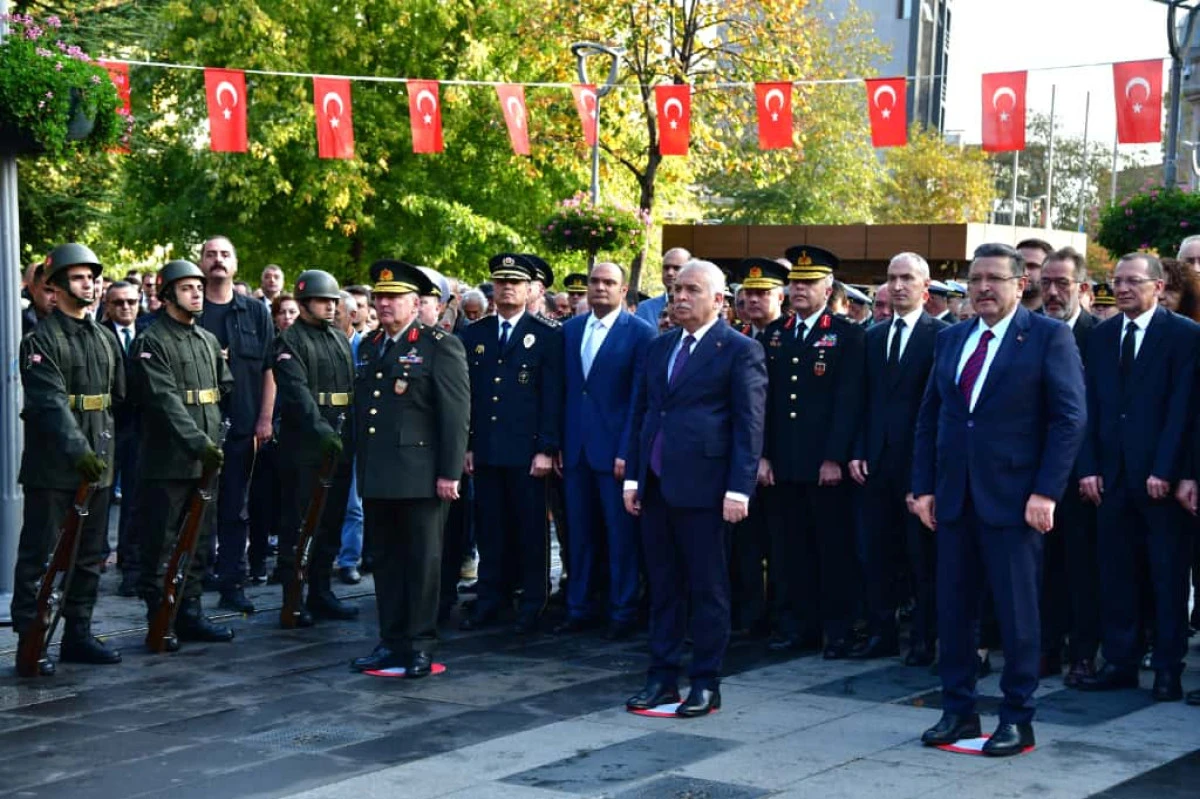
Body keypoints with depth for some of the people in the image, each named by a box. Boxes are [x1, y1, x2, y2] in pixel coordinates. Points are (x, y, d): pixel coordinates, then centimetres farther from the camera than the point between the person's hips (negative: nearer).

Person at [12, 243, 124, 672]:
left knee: (90, 555, 10)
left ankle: (78, 634, 19)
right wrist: (78, 450, -30)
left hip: (97, 463, 7)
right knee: (38, 555, -1)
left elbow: (119, 399, 18)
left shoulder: (105, 339, 13)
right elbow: (52, 403, -20)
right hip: (52, 467, -7)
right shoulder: (40, 340, -8)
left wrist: (109, 448, 13)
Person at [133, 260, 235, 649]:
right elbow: (165, 401, -18)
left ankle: (189, 612, 18)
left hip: (206, 458, 7)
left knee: (200, 541, 10)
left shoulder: (209, 340, 15)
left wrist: (215, 439, 10)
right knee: (160, 544, -1)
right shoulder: (151, 342, -8)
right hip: (167, 461, -7)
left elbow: (226, 388, 21)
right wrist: (198, 443, -24)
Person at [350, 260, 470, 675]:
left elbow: (456, 412, -9)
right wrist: (361, 467, 14)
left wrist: (449, 473, -13)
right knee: (385, 560, 10)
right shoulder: (369, 347, 16)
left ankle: (420, 645, 8)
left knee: (422, 561, 1)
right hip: (376, 477, 6)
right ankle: (391, 642, 17)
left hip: (420, 476, -6)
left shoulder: (440, 346, -4)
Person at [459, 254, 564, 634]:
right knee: (489, 528, 7)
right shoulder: (473, 334, 11)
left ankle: (532, 605, 10)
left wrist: (546, 449, -9)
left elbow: (553, 396, -4)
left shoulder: (548, 335, 0)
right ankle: (490, 599, 15)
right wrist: (465, 444, 6)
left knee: (530, 529, 2)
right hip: (484, 449, 3)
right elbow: (465, 392, 12)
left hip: (527, 451, -3)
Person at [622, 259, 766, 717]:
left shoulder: (740, 351, -4)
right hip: (656, 485, 6)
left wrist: (739, 490, -14)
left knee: (707, 588, 2)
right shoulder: (659, 348, 15)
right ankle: (662, 677, 18)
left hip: (702, 486, -6)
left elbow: (749, 425, -8)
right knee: (663, 587, 11)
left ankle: (705, 684, 9)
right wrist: (633, 476, 11)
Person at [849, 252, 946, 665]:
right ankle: (881, 632, 18)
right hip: (877, 459, 6)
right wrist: (858, 452, 4)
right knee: (874, 552, 9)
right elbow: (864, 399, 13)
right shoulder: (874, 336, 13)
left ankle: (924, 639, 12)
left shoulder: (941, 335, -5)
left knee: (923, 555, 3)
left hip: (919, 460, -5)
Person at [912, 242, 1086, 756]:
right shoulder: (950, 339, 13)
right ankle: (958, 711, 20)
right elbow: (929, 418, 15)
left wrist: (1046, 493, -14)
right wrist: (924, 486, 7)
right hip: (954, 497, 5)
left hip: (1012, 498, -5)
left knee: (1017, 613, 2)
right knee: (953, 610, 9)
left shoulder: (1048, 336, -4)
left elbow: (1069, 419, -8)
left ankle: (1017, 719, 12)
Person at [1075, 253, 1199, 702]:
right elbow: (1091, 407, 10)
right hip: (1112, 475, 4)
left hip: (1161, 475, -4)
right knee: (1115, 573, 6)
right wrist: (1088, 467, 1)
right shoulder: (1101, 337, 12)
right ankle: (1119, 662, 13)